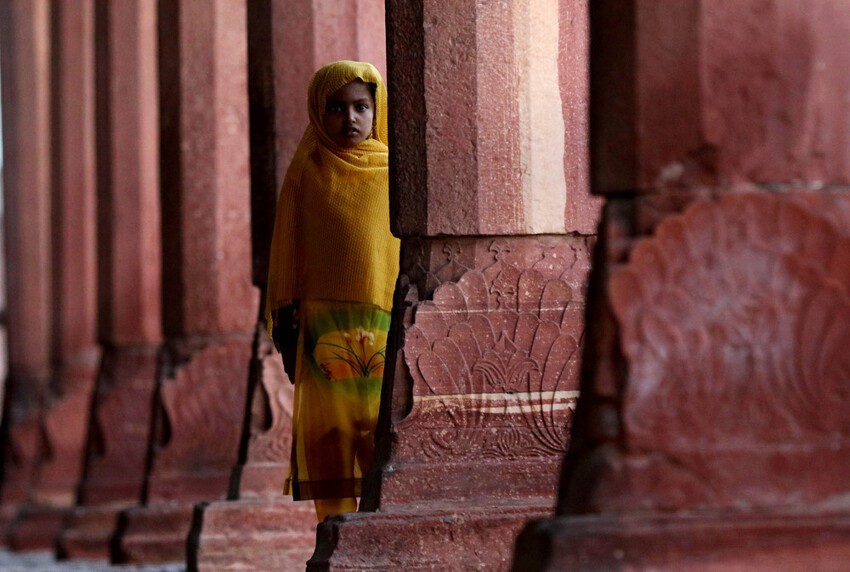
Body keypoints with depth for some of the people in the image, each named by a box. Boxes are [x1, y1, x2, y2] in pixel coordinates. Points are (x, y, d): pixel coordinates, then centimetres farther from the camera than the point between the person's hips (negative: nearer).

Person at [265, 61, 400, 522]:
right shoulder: (307, 173, 8)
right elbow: (287, 253, 8)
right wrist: (286, 327, 3)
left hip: (387, 326, 0)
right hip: (323, 329, 0)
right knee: (329, 436, -3)